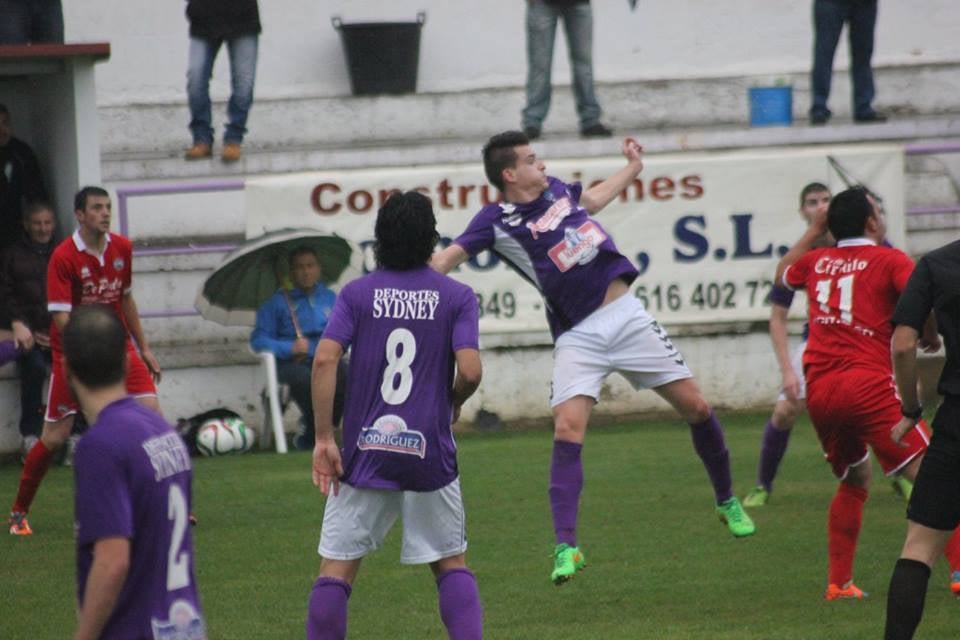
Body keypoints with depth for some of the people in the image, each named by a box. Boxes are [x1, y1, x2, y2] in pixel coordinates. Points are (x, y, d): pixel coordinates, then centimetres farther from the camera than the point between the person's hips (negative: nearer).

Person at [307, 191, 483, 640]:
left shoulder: (356, 294, 3)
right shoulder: (456, 296, 0)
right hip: (429, 452, 0)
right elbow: (469, 371, -10)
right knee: (451, 564, 14)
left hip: (364, 453, 0)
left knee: (336, 570, 5)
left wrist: (323, 439, -6)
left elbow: (324, 360, -9)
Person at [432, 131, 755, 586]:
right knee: (567, 431, -21)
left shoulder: (556, 190, 10)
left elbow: (593, 199, 33)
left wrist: (633, 168, 42)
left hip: (627, 317, 5)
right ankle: (565, 547, -17)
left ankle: (727, 502, 28)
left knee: (696, 408, 6)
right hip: (578, 337, -5)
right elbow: (446, 259, -16)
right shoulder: (498, 220, -6)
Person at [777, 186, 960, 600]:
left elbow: (782, 275, 40)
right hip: (867, 384, -6)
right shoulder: (889, 260, 3)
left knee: (854, 481, 24)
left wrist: (813, 232, 43)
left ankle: (838, 582, 20)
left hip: (818, 391, 6)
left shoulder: (817, 261, 18)